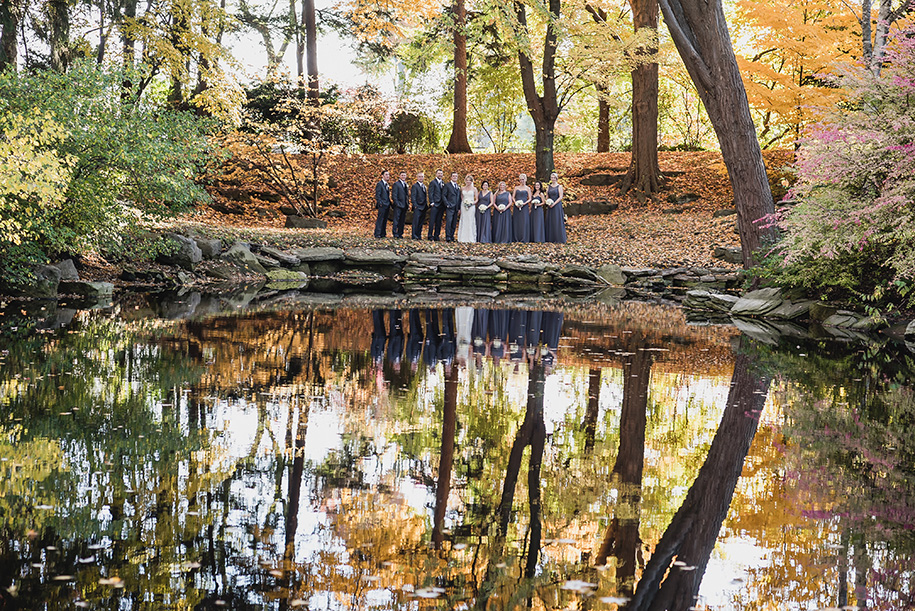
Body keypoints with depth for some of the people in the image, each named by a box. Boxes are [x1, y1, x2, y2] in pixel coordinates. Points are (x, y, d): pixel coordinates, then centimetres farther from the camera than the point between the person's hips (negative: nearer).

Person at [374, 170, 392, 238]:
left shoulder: (386, 185, 18)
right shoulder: (379, 184, -8)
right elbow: (377, 195, -13)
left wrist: (390, 203, 13)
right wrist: (380, 203, -19)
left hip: (387, 205, 9)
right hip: (382, 205, -9)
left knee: (385, 220, 10)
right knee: (380, 219, -8)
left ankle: (383, 233, 14)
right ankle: (377, 234, -8)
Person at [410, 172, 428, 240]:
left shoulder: (424, 186, 20)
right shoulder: (414, 186, -4)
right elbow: (413, 196, -10)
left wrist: (426, 205, 15)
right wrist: (415, 205, -19)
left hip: (423, 207, 7)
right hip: (417, 207, -7)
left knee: (421, 222, 7)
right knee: (416, 221, -10)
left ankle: (419, 235, 11)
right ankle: (414, 235, -10)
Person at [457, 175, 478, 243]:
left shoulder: (474, 189, 5)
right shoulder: (463, 189, 11)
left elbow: (476, 200, 5)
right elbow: (461, 198, 14)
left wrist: (472, 203, -13)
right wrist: (459, 209, 4)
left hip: (471, 207, -2)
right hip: (463, 206, 2)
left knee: (471, 222, -4)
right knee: (463, 221, 0)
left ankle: (471, 238, -2)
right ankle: (463, 238, 2)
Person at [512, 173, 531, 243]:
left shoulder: (527, 188, 7)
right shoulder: (516, 188, 13)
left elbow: (529, 199, 4)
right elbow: (513, 197, 10)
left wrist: (524, 203, -13)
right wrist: (516, 203, -9)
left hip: (524, 206, -2)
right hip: (517, 206, 2)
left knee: (524, 221, -7)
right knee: (516, 221, -1)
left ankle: (524, 238, -5)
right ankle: (516, 238, 2)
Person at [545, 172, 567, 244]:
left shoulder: (559, 186, -1)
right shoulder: (549, 187, 13)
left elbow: (560, 197, -8)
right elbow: (547, 197, 15)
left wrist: (554, 203, -16)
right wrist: (548, 202, -5)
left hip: (557, 205, -5)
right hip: (550, 206, 5)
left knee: (557, 222, -6)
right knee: (549, 221, 3)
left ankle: (559, 239, -5)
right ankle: (550, 238, 8)